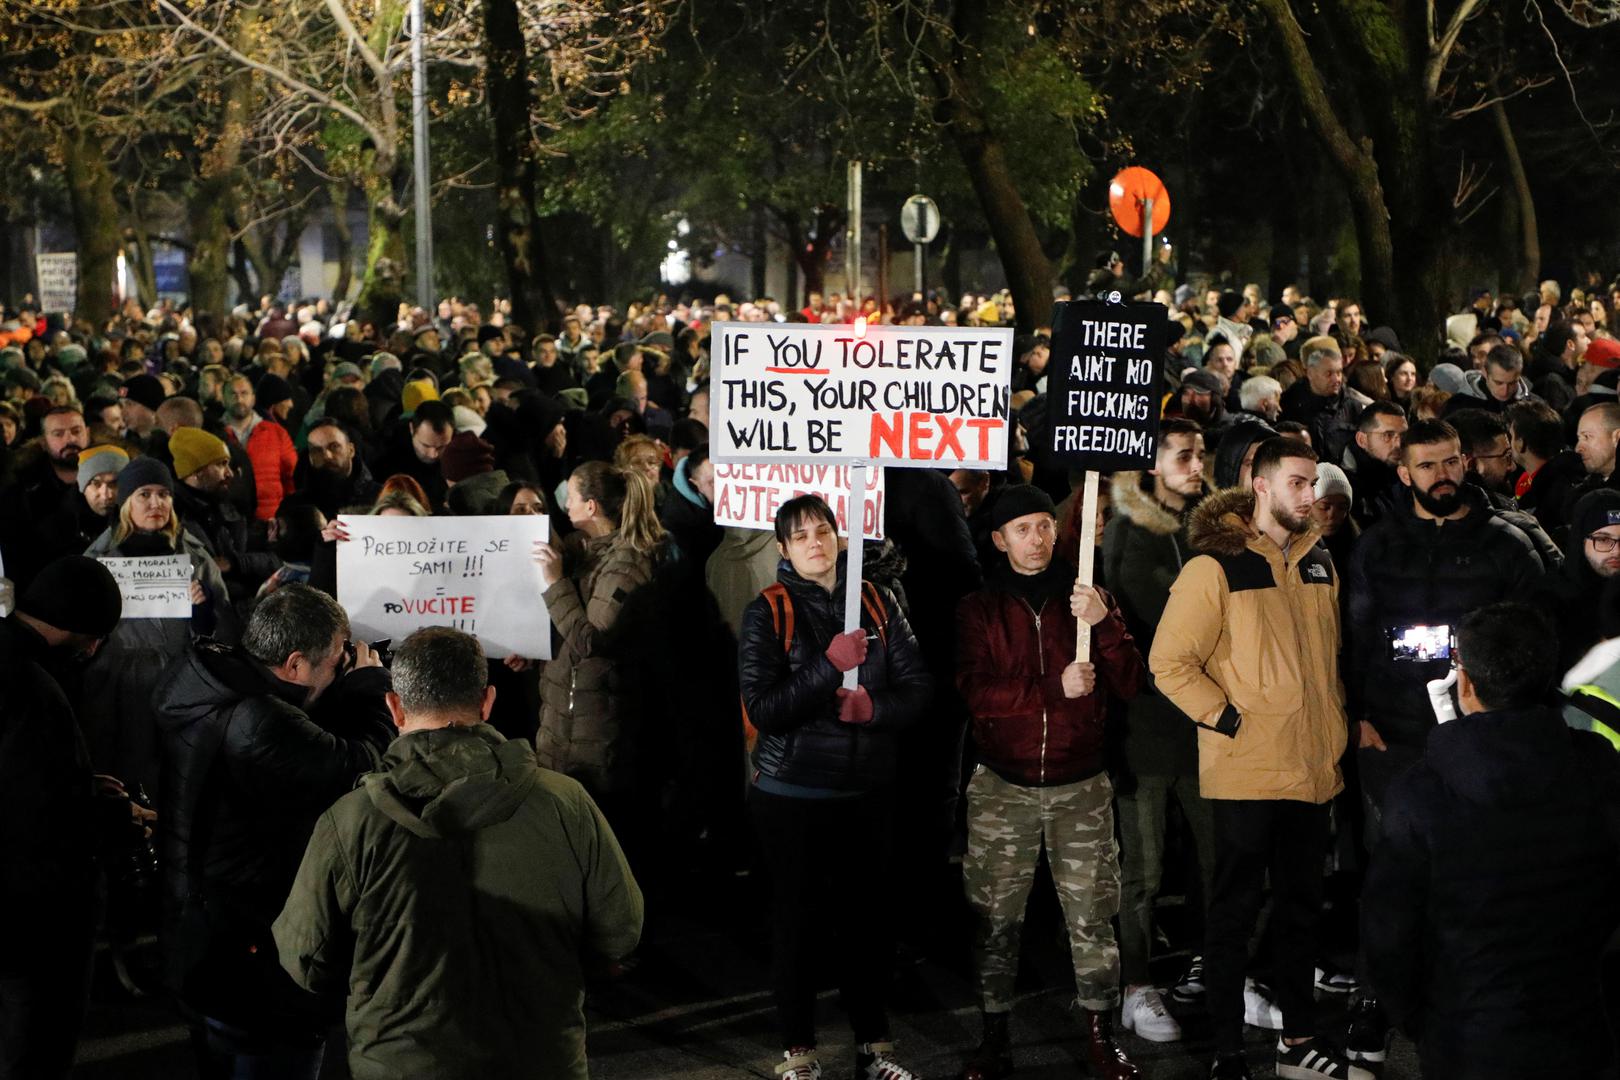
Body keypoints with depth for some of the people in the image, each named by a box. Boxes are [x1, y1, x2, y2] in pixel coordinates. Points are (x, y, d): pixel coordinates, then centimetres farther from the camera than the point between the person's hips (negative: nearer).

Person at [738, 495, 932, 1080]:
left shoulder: (876, 603, 3)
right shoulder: (767, 612, -5)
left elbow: (918, 687, 1)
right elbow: (762, 709, -15)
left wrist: (872, 707, -18)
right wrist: (830, 666, -23)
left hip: (869, 791, 3)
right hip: (793, 795, -3)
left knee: (871, 919, 9)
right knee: (798, 922, 6)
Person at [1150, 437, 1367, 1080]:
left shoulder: (1317, 562, 10)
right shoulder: (1216, 565, -11)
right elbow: (1169, 662, -13)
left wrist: (1333, 730, 12)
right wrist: (1229, 720, -15)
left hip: (1312, 769, 6)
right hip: (1245, 772, -6)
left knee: (1301, 907, 15)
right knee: (1235, 912, 2)